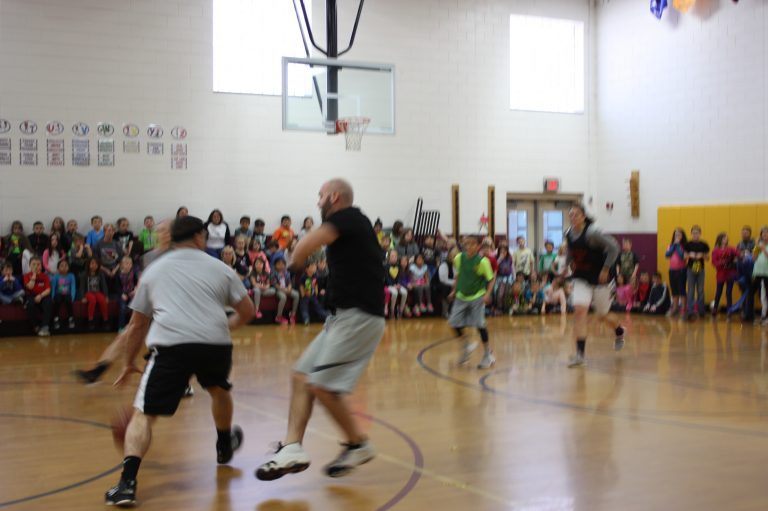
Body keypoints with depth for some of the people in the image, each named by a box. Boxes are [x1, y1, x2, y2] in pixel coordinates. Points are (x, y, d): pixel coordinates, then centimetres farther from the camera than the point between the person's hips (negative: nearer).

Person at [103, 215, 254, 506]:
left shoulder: (154, 271, 21)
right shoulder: (219, 268, 19)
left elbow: (137, 325, 25)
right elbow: (247, 311, 23)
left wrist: (128, 364, 36)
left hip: (170, 344, -1)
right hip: (216, 343, 2)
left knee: (143, 415, 5)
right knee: (219, 389, 33)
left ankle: (127, 483, -12)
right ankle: (224, 447, 53)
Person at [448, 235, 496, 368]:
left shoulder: (482, 261, -16)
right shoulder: (459, 258, -4)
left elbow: (492, 279, -9)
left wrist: (487, 294, -20)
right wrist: (454, 291, 12)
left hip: (477, 297, -4)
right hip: (461, 296, 5)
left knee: (480, 325, -7)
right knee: (454, 323, 1)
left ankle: (488, 354, 10)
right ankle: (467, 345, 27)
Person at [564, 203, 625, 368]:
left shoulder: (592, 232, -21)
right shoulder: (568, 233, -3)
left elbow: (614, 247, -19)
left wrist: (606, 269, -19)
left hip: (599, 279, -4)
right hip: (581, 279, 4)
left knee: (603, 315, 11)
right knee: (579, 311, -16)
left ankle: (620, 331, 47)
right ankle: (580, 354, -15)